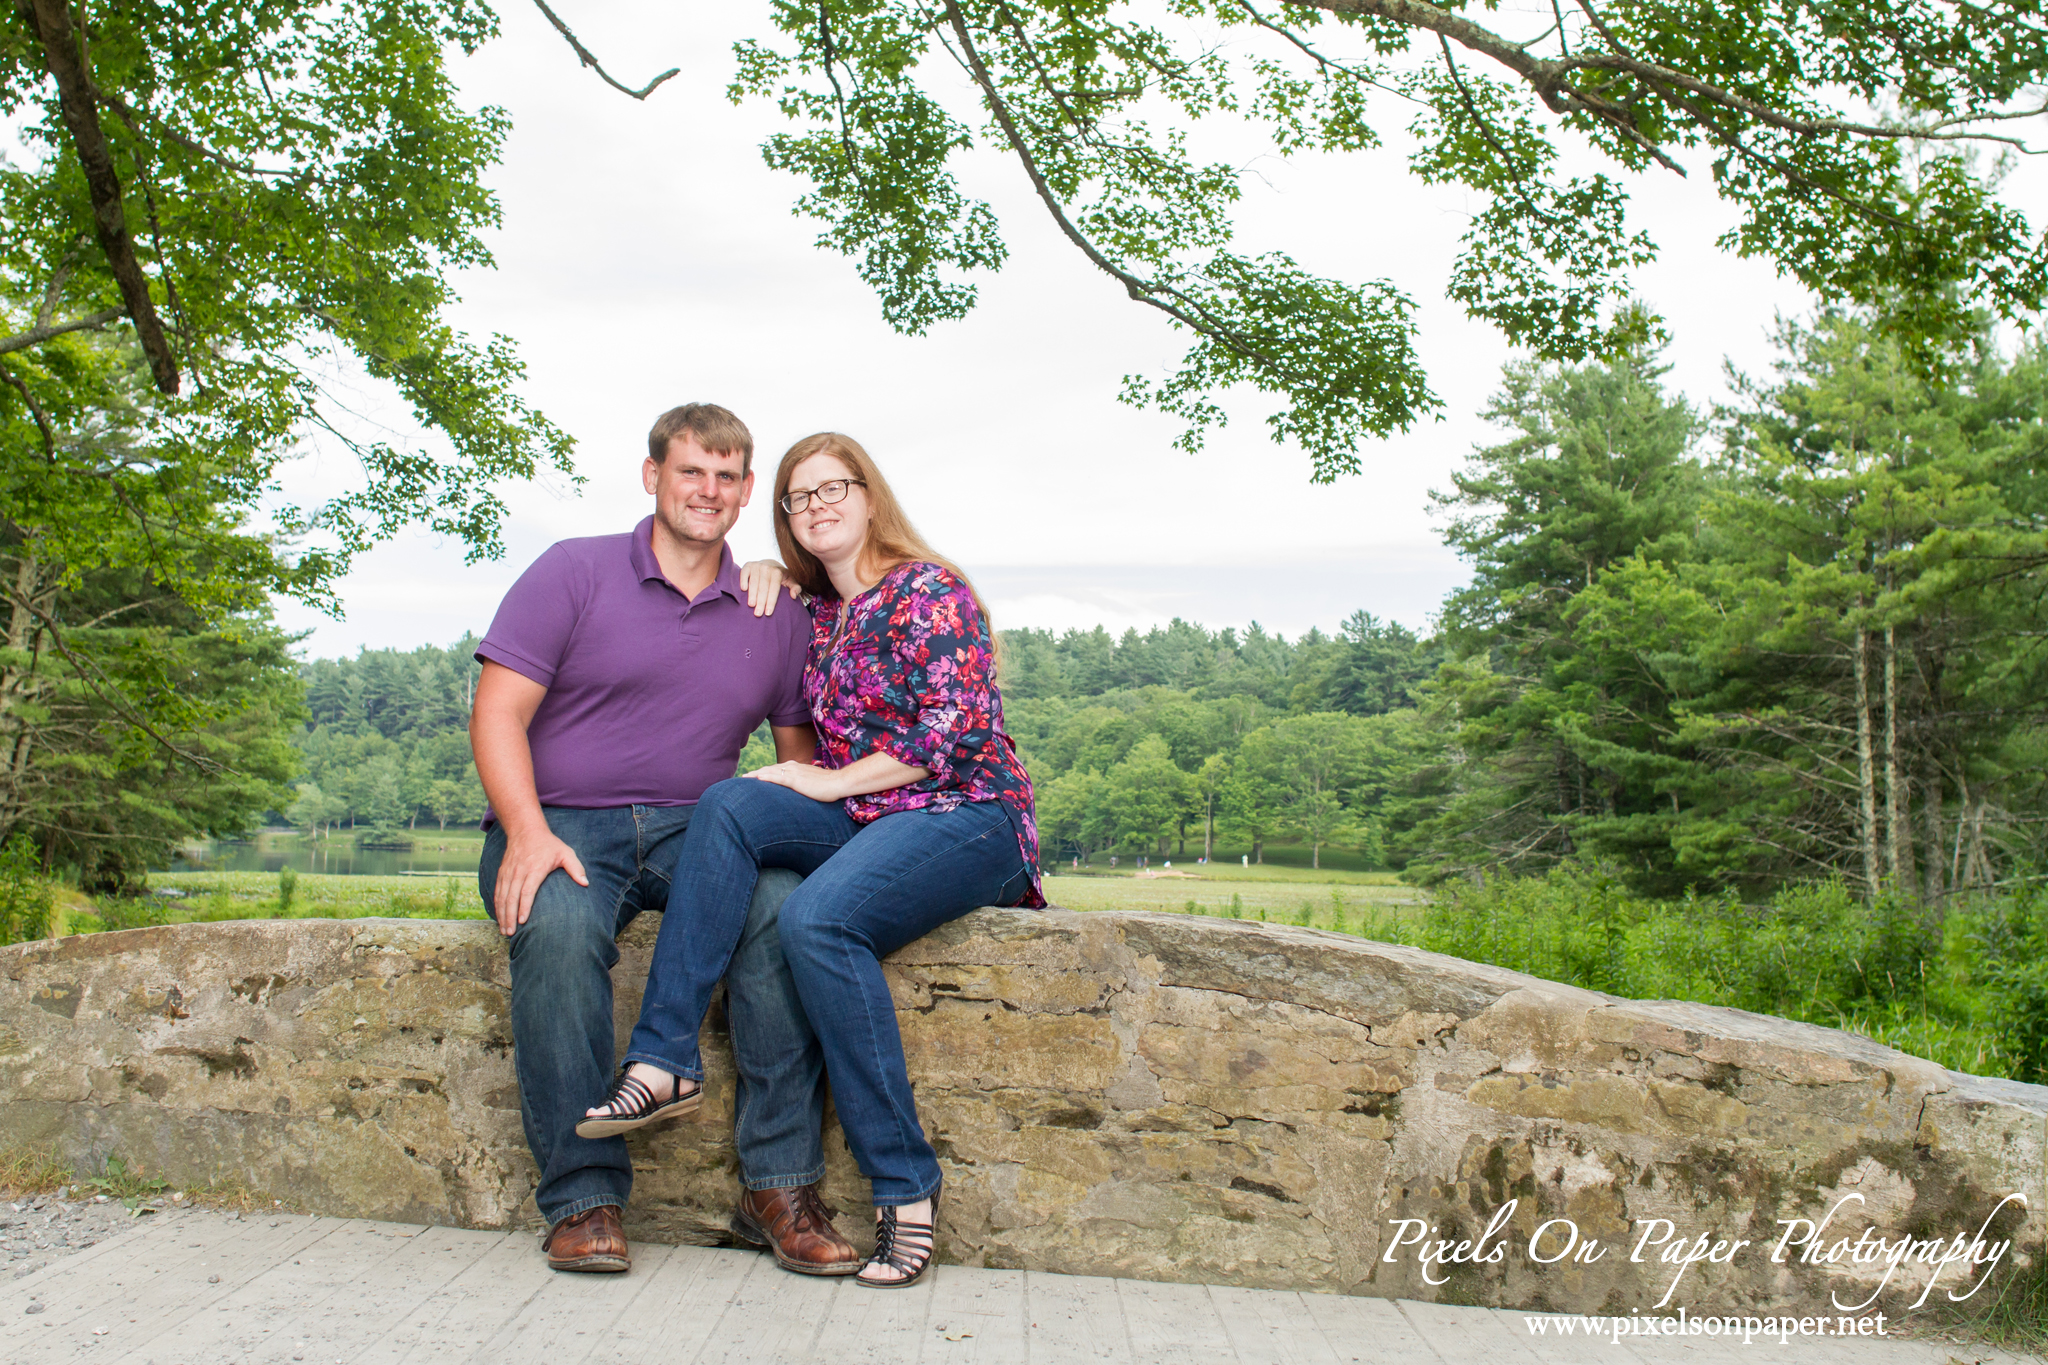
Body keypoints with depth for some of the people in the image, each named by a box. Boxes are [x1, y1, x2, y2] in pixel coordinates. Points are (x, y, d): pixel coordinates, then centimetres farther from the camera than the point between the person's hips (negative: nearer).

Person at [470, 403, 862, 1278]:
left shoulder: (777, 618, 13)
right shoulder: (573, 573, 4)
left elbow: (800, 755, 15)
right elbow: (497, 714, -3)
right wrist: (529, 833, -19)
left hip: (697, 832, 2)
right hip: (564, 822, -2)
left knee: (784, 905, -30)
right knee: (558, 924, -36)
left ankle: (779, 1188, -21)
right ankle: (584, 1198, -21)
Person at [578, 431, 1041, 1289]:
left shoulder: (926, 590, -5)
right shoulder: (821, 614, 18)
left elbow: (951, 731, -15)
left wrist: (830, 783, -10)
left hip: (968, 813, -7)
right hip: (865, 822, 7)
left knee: (817, 918, -32)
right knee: (730, 805, -17)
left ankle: (907, 1190, -25)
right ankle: (665, 1060, -23)